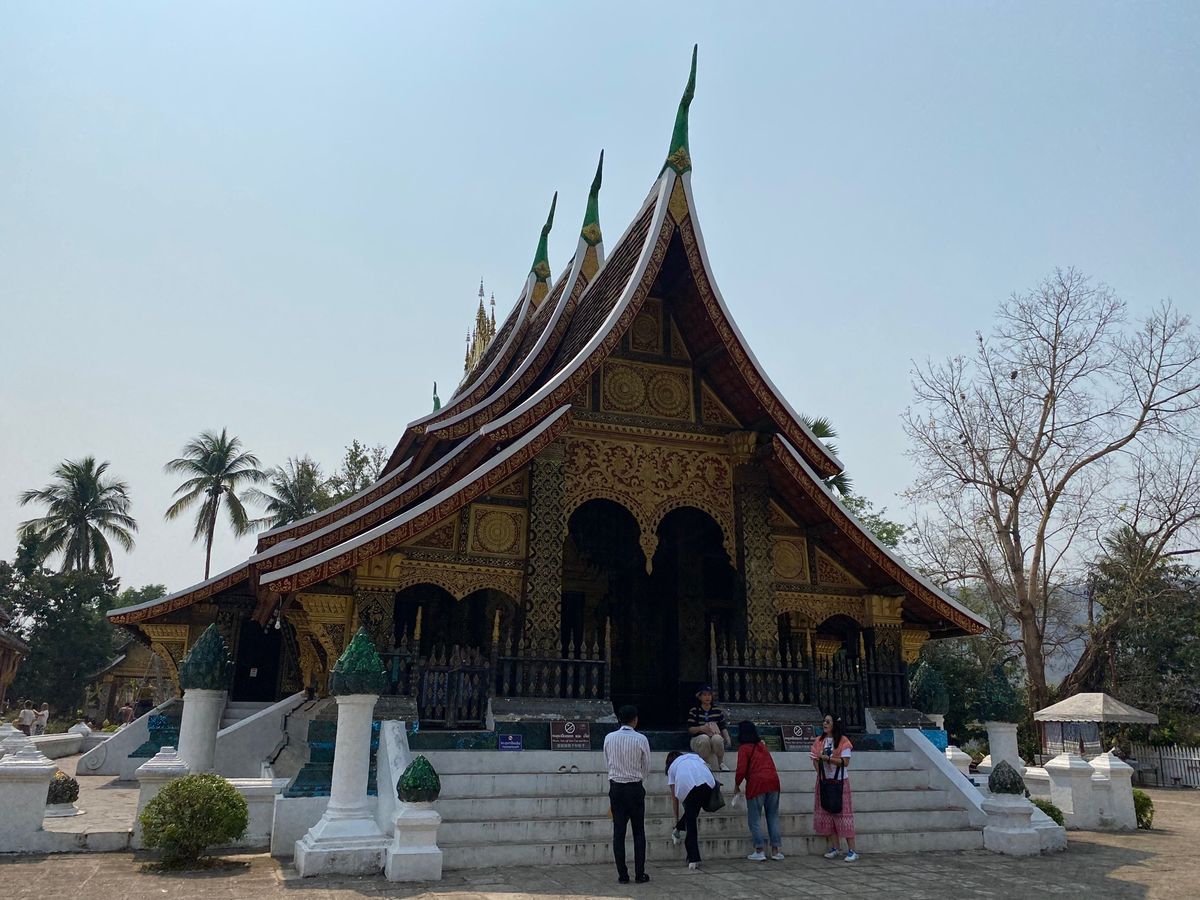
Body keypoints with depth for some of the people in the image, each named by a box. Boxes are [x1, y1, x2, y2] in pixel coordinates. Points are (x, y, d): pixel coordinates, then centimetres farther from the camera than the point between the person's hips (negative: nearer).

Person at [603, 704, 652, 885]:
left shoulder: (609, 738, -4)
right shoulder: (641, 739, -11)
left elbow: (607, 763, 6)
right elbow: (646, 768, -1)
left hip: (616, 788, 2)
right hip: (635, 788, -2)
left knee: (618, 832, 7)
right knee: (639, 832, 7)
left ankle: (622, 875, 8)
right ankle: (640, 874, 8)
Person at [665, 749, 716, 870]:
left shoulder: (672, 767, 33)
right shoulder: (694, 756, 39)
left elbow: (674, 797, 32)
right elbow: (708, 768, 22)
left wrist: (677, 818, 39)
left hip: (686, 786, -1)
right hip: (707, 782, 1)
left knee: (691, 823, 8)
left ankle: (693, 860, 8)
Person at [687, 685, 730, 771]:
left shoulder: (718, 711, 8)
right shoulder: (694, 711, 1)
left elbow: (723, 728, 8)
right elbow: (690, 729, -4)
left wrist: (727, 738, -12)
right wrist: (701, 728, -23)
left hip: (716, 740, 1)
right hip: (698, 740, -1)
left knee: (717, 738, -35)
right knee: (704, 738, -37)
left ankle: (721, 763, -12)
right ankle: (706, 763, -15)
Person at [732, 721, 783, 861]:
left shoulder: (744, 748, -3)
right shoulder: (762, 745, 17)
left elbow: (741, 770, -11)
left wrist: (736, 785, 3)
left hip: (756, 783, -6)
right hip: (773, 781, 6)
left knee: (754, 818, 4)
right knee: (773, 816, 12)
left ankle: (759, 851, 3)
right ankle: (776, 850, 12)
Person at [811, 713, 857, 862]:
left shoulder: (843, 741, -7)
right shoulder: (819, 741, 7)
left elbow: (845, 762, -14)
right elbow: (815, 760, 6)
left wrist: (827, 758, -22)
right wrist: (821, 774, -8)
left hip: (839, 782, -5)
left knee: (843, 814, -6)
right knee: (827, 814, 6)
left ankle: (852, 850, -1)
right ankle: (835, 848, 16)